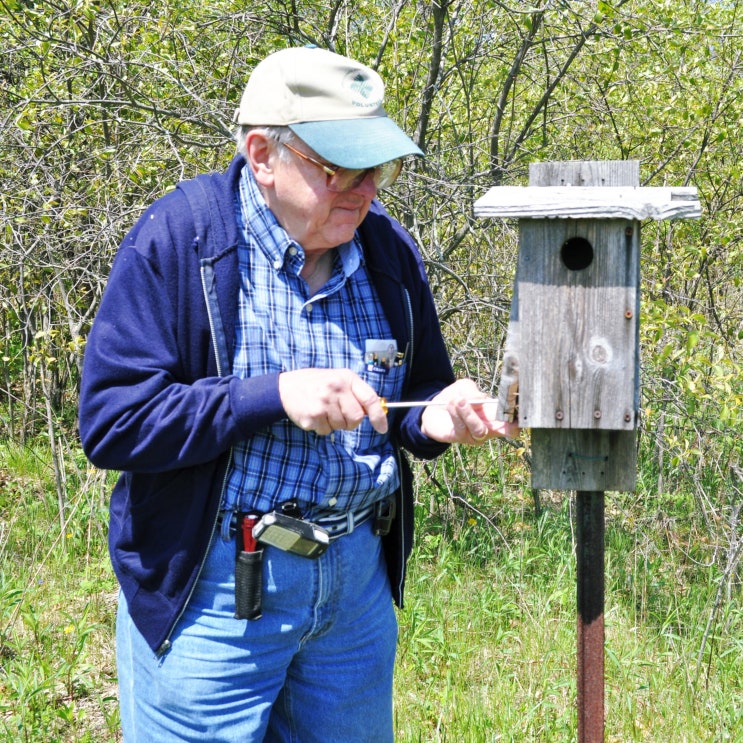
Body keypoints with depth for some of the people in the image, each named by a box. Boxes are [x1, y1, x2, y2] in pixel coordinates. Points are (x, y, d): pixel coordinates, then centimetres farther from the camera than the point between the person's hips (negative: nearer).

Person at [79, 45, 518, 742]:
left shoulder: (387, 248, 4)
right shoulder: (179, 237, -13)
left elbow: (415, 391, 17)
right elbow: (109, 420, -19)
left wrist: (432, 418, -8)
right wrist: (275, 395, -26)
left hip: (359, 579, 5)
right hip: (210, 584, -5)